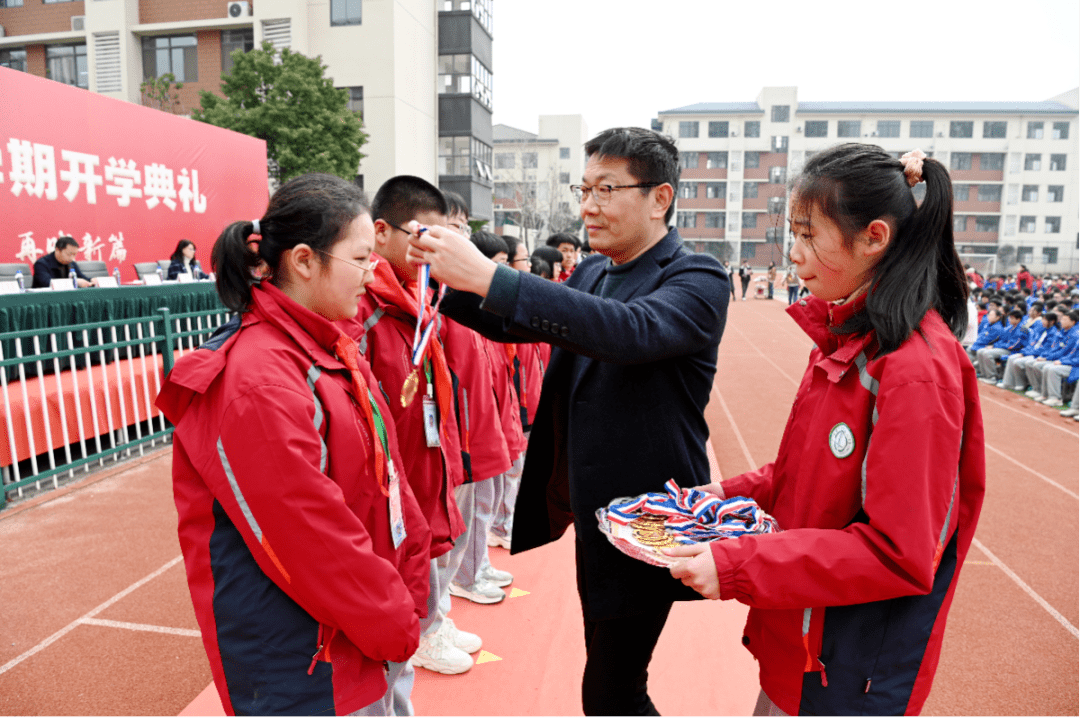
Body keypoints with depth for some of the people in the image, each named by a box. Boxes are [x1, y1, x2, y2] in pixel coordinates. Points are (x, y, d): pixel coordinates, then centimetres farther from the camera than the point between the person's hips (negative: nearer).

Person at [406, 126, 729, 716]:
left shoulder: (697, 280, -15)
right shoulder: (590, 274, 8)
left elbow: (631, 330, -34)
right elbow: (510, 323, 11)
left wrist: (490, 277, -38)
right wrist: (445, 274, -8)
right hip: (593, 512, 7)